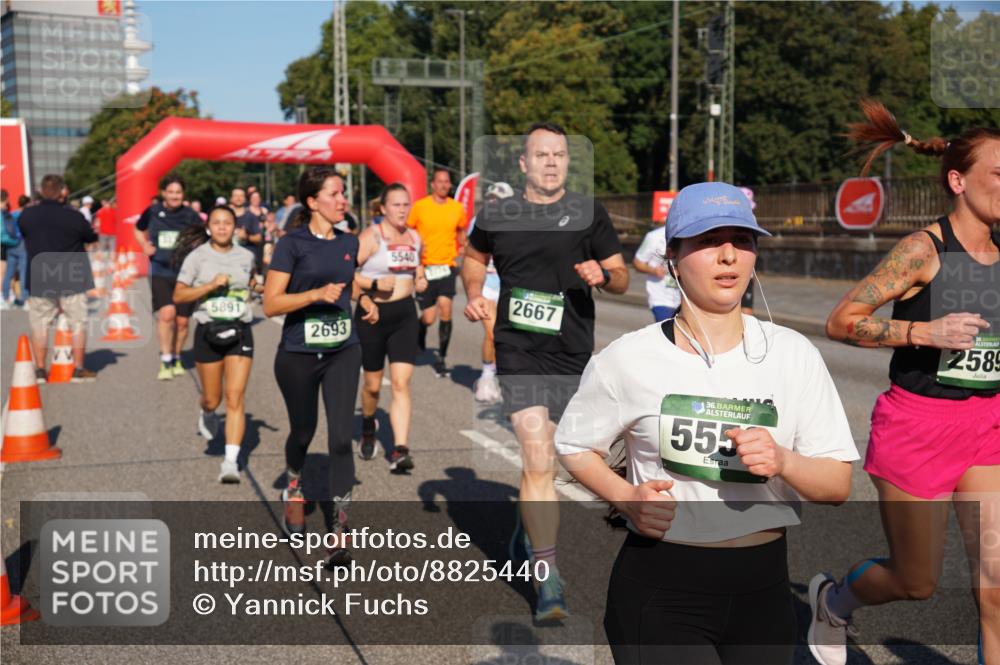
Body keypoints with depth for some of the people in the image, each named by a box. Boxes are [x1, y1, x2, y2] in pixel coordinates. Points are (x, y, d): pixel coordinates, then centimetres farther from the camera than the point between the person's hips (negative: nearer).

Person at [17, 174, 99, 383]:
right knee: (78, 323, 7)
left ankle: (40, 370, 12)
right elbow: (91, 238, 0)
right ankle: (79, 369, 8)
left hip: (39, 280, 3)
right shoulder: (74, 217, -13)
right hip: (71, 280, -3)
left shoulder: (26, 215, -3)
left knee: (40, 325, 11)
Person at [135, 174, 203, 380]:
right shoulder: (152, 212, 2)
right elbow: (139, 230, 22)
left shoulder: (190, 216, -1)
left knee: (182, 321, 6)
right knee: (167, 313, -20)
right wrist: (145, 246, 4)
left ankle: (176, 358, 30)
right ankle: (165, 361, -10)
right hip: (160, 272, -1)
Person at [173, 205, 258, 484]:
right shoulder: (197, 257, -2)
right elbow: (178, 295, -6)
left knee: (235, 398, -9)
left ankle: (231, 461, -10)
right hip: (208, 331, -1)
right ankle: (207, 414, 48)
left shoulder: (246, 256, 7)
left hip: (239, 331, 1)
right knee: (212, 399, 10)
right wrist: (211, 285, -17)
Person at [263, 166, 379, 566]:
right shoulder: (292, 244, -9)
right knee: (303, 432, 14)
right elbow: (270, 304, -14)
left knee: (341, 438, -8)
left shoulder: (349, 242, 7)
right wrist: (316, 294, -25)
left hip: (343, 352, 3)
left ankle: (338, 529, -2)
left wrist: (364, 300, 7)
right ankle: (294, 489, 48)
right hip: (298, 355, -3)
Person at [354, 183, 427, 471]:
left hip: (405, 314, 3)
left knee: (401, 383, -8)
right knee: (373, 384, 11)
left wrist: (420, 279, 6)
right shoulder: (371, 236, -10)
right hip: (372, 314, -3)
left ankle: (400, 450, -10)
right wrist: (374, 284, -24)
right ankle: (368, 428, 42)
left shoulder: (415, 237, 7)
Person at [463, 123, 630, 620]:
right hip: (519, 353, -1)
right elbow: (474, 256, 24)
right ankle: (549, 578, -5)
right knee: (538, 462, -12)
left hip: (574, 354, 1)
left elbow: (622, 277, 7)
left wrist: (603, 275, -15)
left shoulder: (588, 213, 3)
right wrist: (474, 294, 6)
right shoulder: (497, 215, 5)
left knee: (540, 461, 14)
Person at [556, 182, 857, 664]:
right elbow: (573, 445, 7)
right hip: (659, 591, -3)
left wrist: (782, 461, -20)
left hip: (764, 587, 3)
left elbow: (838, 485, 1)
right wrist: (626, 497, -11)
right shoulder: (628, 358, -6)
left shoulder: (793, 353, 0)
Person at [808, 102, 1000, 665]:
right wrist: (924, 332, -25)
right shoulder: (923, 249, -14)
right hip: (916, 425, -5)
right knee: (917, 584, 9)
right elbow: (841, 322, -16)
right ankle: (833, 598, 40)